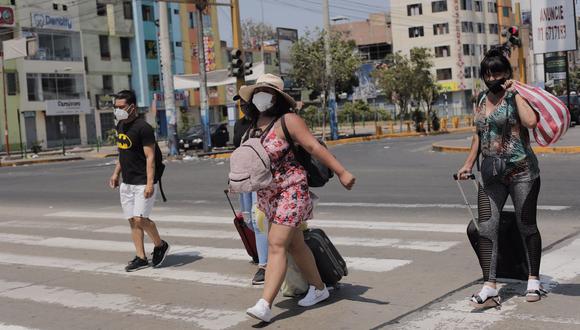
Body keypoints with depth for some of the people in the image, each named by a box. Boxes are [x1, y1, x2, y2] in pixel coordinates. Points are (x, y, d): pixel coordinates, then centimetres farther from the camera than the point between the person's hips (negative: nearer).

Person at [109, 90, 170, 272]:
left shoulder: (143, 128, -15)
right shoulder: (120, 125, 11)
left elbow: (150, 157, -18)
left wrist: (150, 183, -24)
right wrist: (116, 173, 19)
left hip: (143, 183, -8)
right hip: (127, 182, 8)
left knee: (140, 218, -14)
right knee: (132, 220, 6)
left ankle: (160, 245, 9)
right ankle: (141, 258, 12)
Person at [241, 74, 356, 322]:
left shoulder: (287, 120, -12)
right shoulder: (255, 123, 10)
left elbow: (314, 147, -18)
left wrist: (341, 172, -23)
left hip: (290, 190, -8)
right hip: (267, 194, 8)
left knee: (276, 244, -15)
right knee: (294, 244, 16)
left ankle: (265, 305, -17)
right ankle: (318, 288, 32)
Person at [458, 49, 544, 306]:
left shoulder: (515, 96, -7)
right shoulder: (482, 100, 13)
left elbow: (531, 121, -27)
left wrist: (514, 92, -18)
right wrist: (469, 163, 18)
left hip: (521, 170, -5)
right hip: (492, 173, 6)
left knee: (526, 225, 6)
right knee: (486, 227, -3)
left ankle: (534, 281, 22)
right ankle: (489, 287, -1)